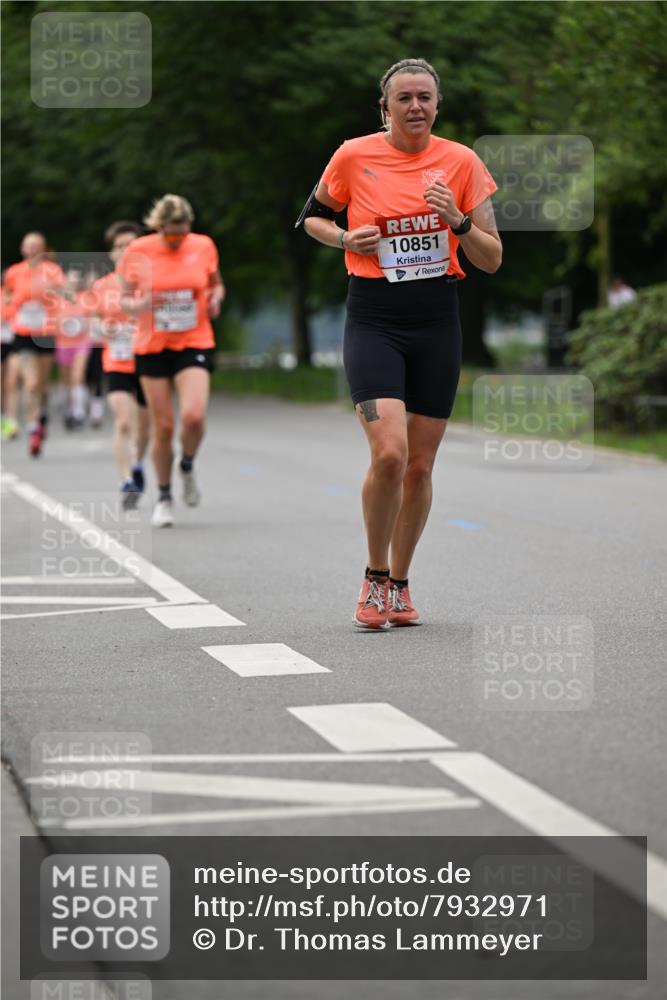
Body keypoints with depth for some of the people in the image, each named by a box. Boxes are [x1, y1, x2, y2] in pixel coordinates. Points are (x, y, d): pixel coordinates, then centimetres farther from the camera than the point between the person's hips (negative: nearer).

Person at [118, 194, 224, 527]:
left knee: (194, 415, -21)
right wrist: (139, 305, -19)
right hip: (152, 347, 0)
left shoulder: (203, 246, -1)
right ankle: (164, 497, 19)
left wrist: (216, 298, -7)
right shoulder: (138, 252, -5)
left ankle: (187, 466, 12)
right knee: (163, 426, 0)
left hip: (195, 344, 0)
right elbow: (125, 300, 4)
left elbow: (216, 284, 16)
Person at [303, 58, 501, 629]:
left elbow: (492, 260, 3)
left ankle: (399, 583, 24)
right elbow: (313, 217, 15)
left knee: (420, 466, 5)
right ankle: (375, 577, 3)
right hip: (373, 320, -2)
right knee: (389, 454, -18)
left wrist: (459, 221, -15)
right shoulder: (353, 157, -1)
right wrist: (346, 239, -5)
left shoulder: (461, 163, 1)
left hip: (437, 324, 2)